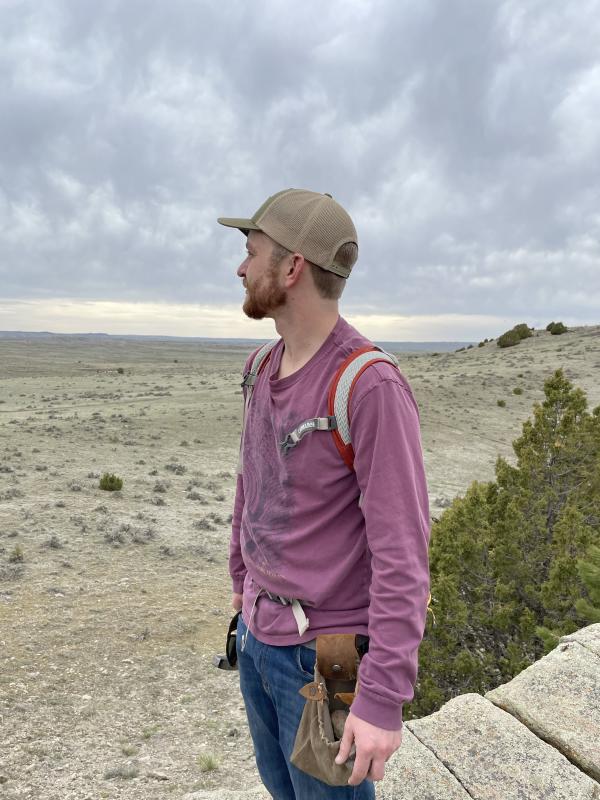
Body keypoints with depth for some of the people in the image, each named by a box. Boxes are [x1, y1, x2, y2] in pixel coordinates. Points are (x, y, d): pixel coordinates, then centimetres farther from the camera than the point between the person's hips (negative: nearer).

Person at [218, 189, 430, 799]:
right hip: (259, 632, 8)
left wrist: (384, 698, -24)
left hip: (326, 651, -7)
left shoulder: (374, 388, -26)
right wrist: (242, 579, 24)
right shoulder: (268, 368, 1)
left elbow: (403, 554, -25)